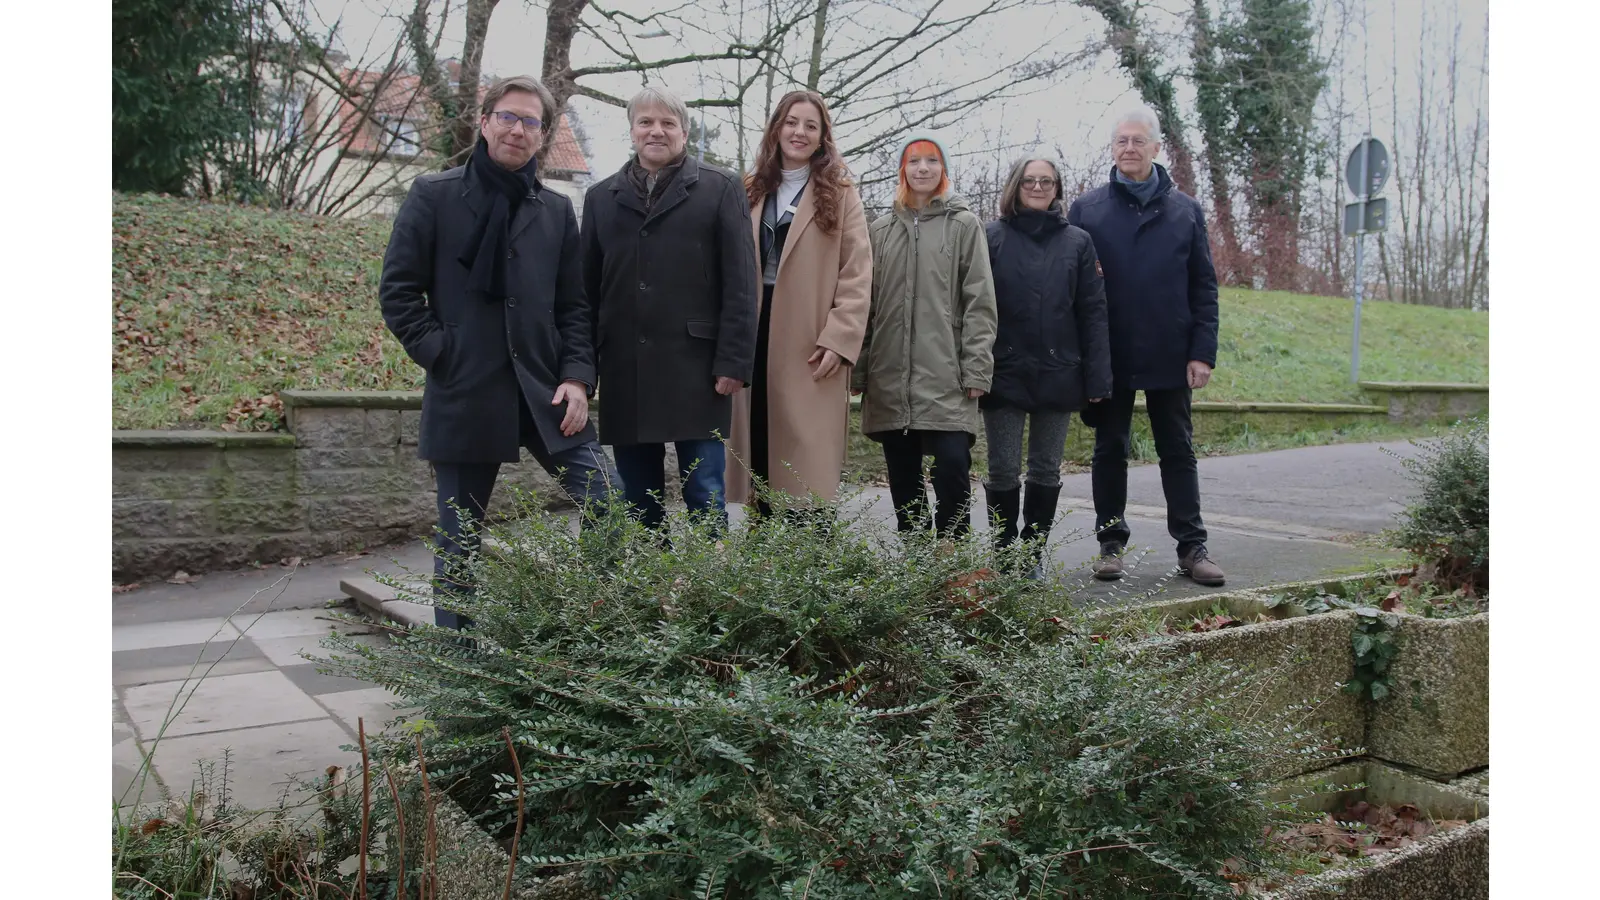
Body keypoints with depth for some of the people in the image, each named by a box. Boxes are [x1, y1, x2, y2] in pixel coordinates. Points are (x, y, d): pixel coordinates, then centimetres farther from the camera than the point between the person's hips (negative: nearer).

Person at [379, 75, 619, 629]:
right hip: (464, 396, -3)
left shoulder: (557, 210, 12)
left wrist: (576, 376, -2)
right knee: (459, 541, 6)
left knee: (610, 502, -6)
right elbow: (398, 292, 2)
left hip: (545, 391, 3)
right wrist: (440, 355, -7)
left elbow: (573, 306, 11)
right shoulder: (434, 196, 3)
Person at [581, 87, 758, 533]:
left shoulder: (720, 188, 5)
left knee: (705, 495, 0)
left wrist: (733, 361, -10)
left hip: (696, 369, -3)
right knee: (638, 501, 9)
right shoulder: (601, 197, 16)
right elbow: (588, 287, 14)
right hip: (623, 374, 4)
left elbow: (740, 282, -2)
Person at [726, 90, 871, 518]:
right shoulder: (751, 190, 14)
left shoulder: (840, 194, 4)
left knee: (808, 459, -4)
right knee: (759, 448, 7)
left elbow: (857, 274, -3)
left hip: (811, 340, -4)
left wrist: (839, 338, -14)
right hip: (756, 331, 4)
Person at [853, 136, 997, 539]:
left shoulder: (964, 225, 6)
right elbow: (866, 304, 13)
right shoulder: (880, 230, 15)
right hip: (890, 379, 3)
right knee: (903, 479, 7)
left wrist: (976, 369, -8)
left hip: (947, 377, -3)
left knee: (952, 468, -11)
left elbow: (979, 302, 0)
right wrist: (859, 370, 7)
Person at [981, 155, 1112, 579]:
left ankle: (1034, 556, 21)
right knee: (1004, 471, 3)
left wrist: (1096, 377, -3)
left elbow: (1092, 311, 4)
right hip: (1005, 373, -2)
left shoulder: (1077, 241, 7)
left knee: (1046, 471, 9)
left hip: (1058, 373, 2)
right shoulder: (992, 237, 3)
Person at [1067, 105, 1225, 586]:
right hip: (1110, 358, 0)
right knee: (1110, 451, 8)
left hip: (1169, 357, 1)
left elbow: (1204, 288, 5)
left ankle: (1192, 546, 14)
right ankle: (1111, 543, 18)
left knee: (1178, 452, 7)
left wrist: (1202, 352, -3)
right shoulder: (1086, 209, 3)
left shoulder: (1185, 211, 6)